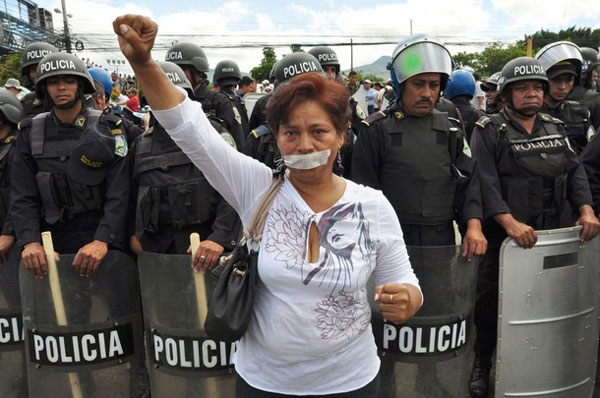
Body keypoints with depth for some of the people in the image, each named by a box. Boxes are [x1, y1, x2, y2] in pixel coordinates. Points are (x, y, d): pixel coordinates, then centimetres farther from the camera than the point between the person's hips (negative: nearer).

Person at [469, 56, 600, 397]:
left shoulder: (556, 128, 12)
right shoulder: (489, 132, -7)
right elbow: (484, 183, -18)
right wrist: (510, 222, -29)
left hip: (553, 230, 5)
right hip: (503, 234, -5)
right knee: (491, 301, 6)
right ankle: (482, 363, 27)